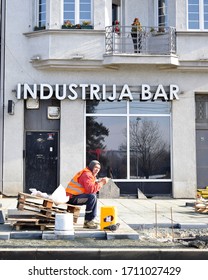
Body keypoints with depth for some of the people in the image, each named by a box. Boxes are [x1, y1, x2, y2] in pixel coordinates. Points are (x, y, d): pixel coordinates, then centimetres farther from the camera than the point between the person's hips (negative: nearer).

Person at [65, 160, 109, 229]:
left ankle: (91, 219, 17)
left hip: (74, 196, 11)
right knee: (92, 197, -27)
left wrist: (99, 182, 0)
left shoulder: (90, 174, 19)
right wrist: (101, 183, -19)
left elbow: (93, 188, 13)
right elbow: (91, 189, -27)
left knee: (94, 195, 21)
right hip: (72, 198, -11)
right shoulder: (86, 174, -15)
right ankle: (87, 221, -18)